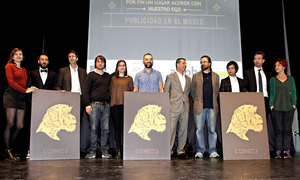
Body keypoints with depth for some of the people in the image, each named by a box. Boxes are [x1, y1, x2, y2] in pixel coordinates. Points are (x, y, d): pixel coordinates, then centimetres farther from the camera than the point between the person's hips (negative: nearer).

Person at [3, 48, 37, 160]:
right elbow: (11, 82, -8)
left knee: (20, 126, -1)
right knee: (10, 124, -5)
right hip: (11, 95, -6)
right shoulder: (9, 66, 5)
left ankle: (11, 148, 11)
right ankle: (7, 151, 3)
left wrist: (30, 89, -2)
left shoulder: (24, 70, 24)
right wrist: (25, 90, -17)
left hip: (21, 97, 6)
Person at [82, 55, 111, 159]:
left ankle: (105, 151, 8)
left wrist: (109, 102, 9)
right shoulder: (91, 75, 7)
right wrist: (87, 104, -8)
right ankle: (92, 152, 5)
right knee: (93, 129, -3)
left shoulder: (108, 76, 18)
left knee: (105, 129, 1)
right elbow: (86, 91, 1)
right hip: (94, 105, -3)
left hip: (105, 105, 3)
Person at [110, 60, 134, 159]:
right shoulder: (113, 78, 16)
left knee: (124, 127, -7)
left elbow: (132, 91, 10)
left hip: (125, 105, -1)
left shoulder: (129, 78, 13)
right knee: (117, 127, 1)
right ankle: (118, 151, 6)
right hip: (115, 104, 1)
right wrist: (111, 101, 4)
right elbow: (110, 91, 16)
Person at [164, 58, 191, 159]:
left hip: (185, 108, 4)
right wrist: (168, 105, -2)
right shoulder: (170, 77, 4)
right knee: (171, 129, -6)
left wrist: (185, 100, 10)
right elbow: (166, 92, 4)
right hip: (174, 108, -4)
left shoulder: (188, 79, 17)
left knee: (183, 130, 5)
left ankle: (180, 150, 15)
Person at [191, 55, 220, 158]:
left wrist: (214, 102, 10)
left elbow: (216, 91, 19)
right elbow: (192, 91, 15)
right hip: (199, 107, 0)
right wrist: (197, 102, 8)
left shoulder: (215, 76, 15)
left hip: (212, 107, 1)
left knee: (212, 129, 0)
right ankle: (199, 151, 7)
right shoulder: (196, 76, 12)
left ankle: (212, 151, 8)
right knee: (199, 129, -1)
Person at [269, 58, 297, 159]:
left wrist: (294, 104, 1)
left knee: (287, 129, 0)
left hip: (288, 108, 1)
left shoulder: (290, 79, 12)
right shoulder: (273, 80, 10)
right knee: (278, 130, -2)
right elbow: (271, 93, 7)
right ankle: (278, 151, 1)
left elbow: (293, 92, 11)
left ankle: (287, 151, 5)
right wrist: (271, 105, -2)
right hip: (276, 108, -1)